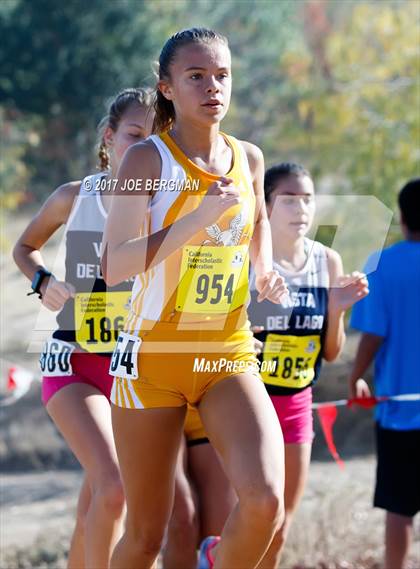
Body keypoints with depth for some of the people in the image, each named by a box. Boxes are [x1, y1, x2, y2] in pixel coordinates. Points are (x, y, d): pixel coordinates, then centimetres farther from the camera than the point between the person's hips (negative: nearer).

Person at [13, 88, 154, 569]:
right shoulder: (73, 199, -2)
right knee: (112, 488, -23)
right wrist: (42, 281, -4)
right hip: (75, 362, -2)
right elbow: (25, 247, 15)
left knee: (93, 504, 10)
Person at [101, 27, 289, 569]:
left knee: (265, 499, -20)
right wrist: (196, 218, -26)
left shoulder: (248, 159, 6)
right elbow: (114, 265, -19)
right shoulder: (148, 158, -8)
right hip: (153, 357, -3)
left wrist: (264, 271, 12)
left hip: (229, 357, 3)